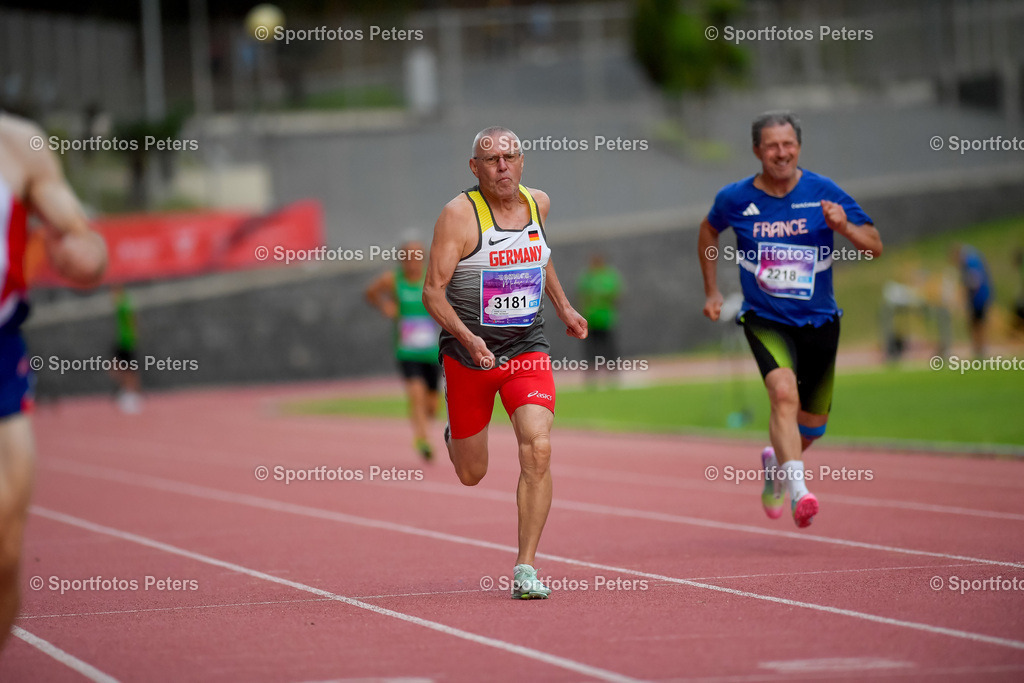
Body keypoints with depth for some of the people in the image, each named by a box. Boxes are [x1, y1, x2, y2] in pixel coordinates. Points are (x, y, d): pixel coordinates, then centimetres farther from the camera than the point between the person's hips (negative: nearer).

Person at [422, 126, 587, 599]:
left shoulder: (538, 203, 3)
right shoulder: (459, 214, -13)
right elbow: (433, 292, -15)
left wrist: (564, 308, 23)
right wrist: (467, 338, -29)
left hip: (527, 351, 3)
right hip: (468, 353, -2)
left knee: (538, 448, -20)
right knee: (471, 475, 11)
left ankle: (525, 568, -12)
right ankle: (454, 436, 50)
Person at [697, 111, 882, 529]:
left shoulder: (823, 193, -8)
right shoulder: (736, 199, -6)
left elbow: (875, 248, -7)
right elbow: (709, 229, 18)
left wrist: (845, 227, -28)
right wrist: (711, 291, 15)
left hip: (818, 321, 2)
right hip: (765, 319, -2)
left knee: (813, 423, 13)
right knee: (784, 392, -30)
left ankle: (776, 463, 45)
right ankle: (798, 490, -36)